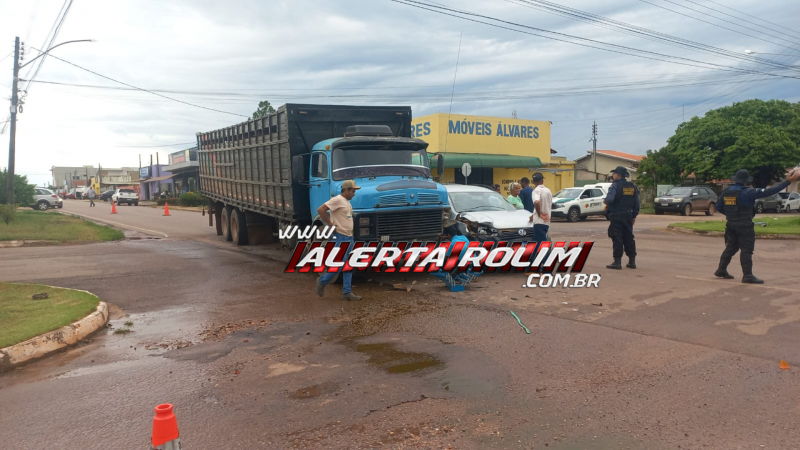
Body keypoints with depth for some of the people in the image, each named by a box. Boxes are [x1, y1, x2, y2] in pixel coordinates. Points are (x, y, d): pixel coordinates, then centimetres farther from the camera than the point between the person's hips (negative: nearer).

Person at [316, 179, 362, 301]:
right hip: (340, 238, -9)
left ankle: (347, 292, 11)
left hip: (349, 237, 9)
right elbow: (320, 210, -22)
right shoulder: (337, 200, -13)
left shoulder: (347, 202, 15)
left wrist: (350, 231, 14)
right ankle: (322, 281, 15)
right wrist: (330, 225, -19)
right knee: (339, 265, -6)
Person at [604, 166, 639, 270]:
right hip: (628, 216, 6)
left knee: (617, 239, -3)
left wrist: (605, 200, -3)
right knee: (628, 238, 12)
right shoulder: (632, 187, 9)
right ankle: (632, 261, 16)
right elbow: (636, 203, 11)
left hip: (616, 216, -6)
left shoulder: (615, 186, -12)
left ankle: (617, 262, -2)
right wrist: (634, 216, 18)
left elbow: (610, 200, -25)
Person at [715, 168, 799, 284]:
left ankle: (721, 270, 20)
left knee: (731, 248, 17)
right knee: (747, 250, -3)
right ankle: (748, 275, -5)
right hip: (744, 226, -7)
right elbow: (767, 192, -18)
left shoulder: (726, 192, 5)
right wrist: (788, 181, -15)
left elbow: (718, 207, 12)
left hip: (731, 224, 7)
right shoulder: (747, 192, -15)